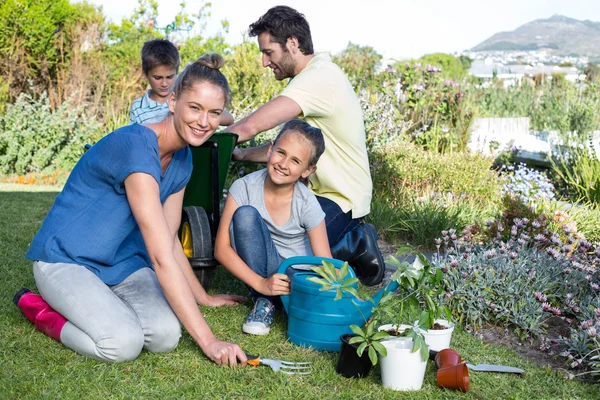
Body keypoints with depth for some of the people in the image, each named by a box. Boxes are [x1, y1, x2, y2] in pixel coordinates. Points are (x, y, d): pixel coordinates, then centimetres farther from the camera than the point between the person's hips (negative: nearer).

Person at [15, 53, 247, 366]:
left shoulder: (182, 159, 1)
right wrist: (207, 340, -31)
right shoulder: (135, 147, -27)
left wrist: (203, 298, 14)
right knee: (123, 343, -30)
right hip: (66, 259, -7)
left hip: (122, 263, 7)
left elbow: (169, 241, 11)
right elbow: (162, 257, -31)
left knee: (166, 336, -20)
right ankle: (43, 311, -3)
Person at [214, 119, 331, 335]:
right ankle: (263, 301, -15)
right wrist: (261, 284, -27)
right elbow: (222, 248, -17)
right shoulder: (245, 187, -15)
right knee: (246, 214, -27)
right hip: (259, 270, 0)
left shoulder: (307, 204, -14)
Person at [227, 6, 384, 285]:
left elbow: (251, 126, -26)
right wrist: (240, 155, 9)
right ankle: (352, 239, 13)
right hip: (320, 191, 10)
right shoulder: (314, 75, 12)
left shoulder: (320, 77, -21)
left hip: (339, 200, -10)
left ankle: (356, 245, -2)